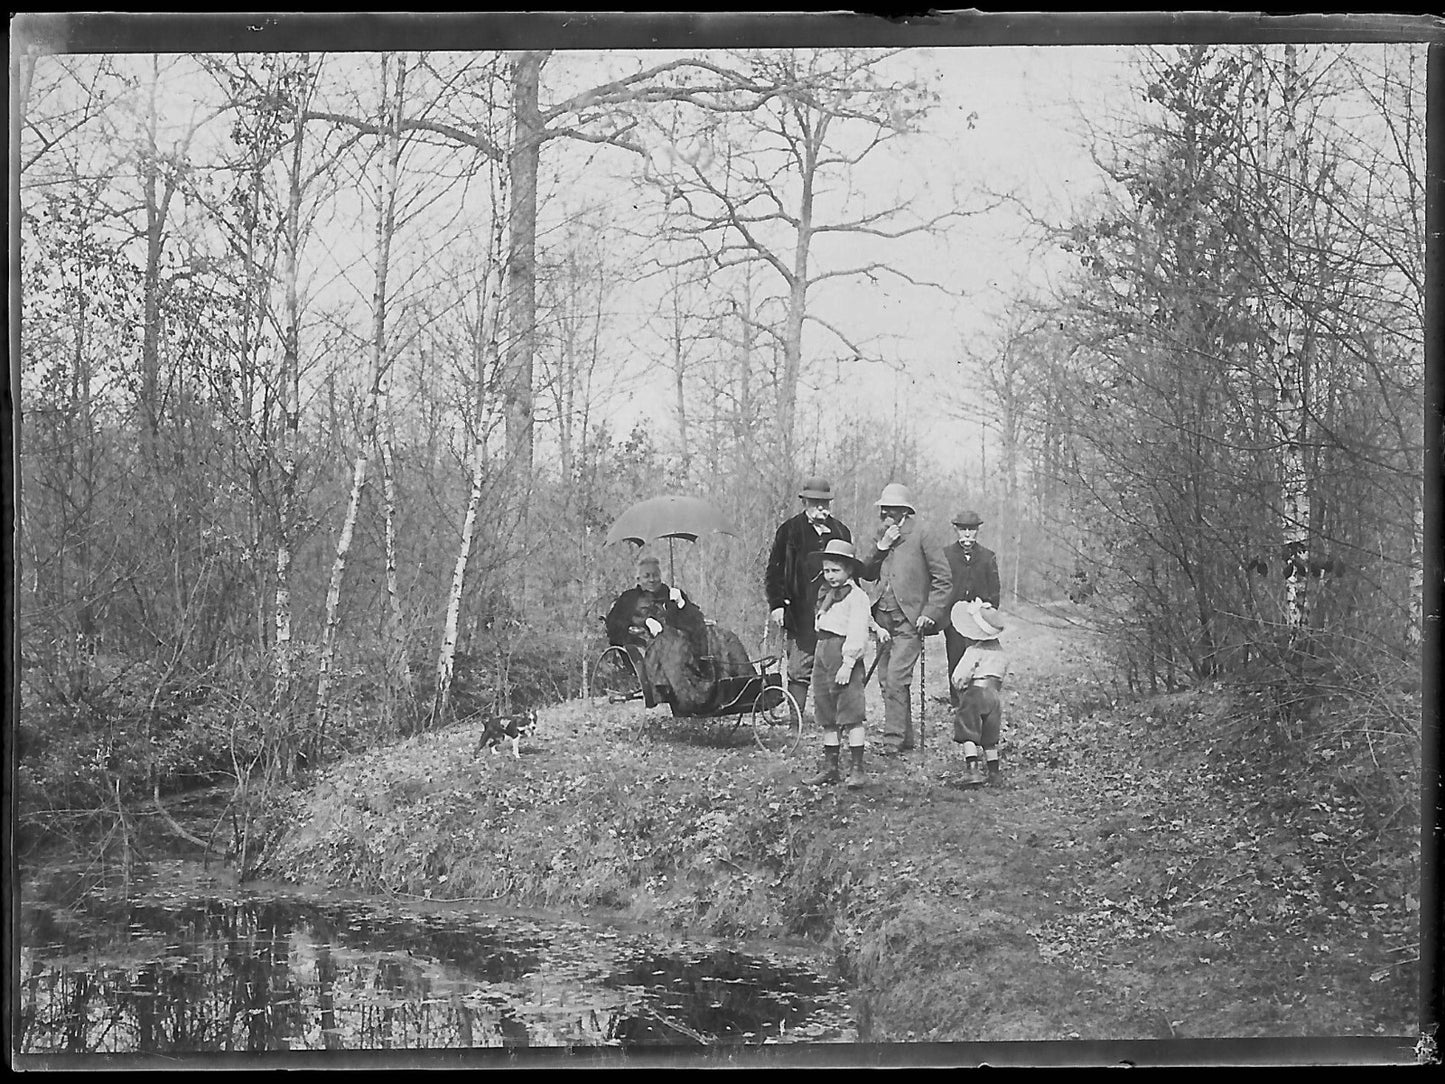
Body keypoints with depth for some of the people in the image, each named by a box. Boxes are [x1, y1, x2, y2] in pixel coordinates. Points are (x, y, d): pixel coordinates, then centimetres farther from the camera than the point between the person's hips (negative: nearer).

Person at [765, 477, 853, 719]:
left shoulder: (841, 531, 13)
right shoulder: (790, 531, 4)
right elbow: (774, 571, 4)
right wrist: (776, 604, -6)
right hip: (801, 615, -3)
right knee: (799, 671, -3)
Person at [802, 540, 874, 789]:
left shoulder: (857, 596, -8)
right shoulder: (825, 594, 19)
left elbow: (857, 633, -16)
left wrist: (848, 663, -21)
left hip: (844, 655, -8)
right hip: (822, 652, 9)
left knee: (851, 714, -8)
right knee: (827, 717, 11)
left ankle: (857, 769, -5)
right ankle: (830, 767, 17)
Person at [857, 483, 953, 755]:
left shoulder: (922, 535, -5)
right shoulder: (882, 536, 15)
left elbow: (943, 581, -5)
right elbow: (866, 573, 8)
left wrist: (930, 613, -12)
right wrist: (880, 546, -5)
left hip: (909, 621, -7)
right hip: (884, 620, 7)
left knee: (896, 680, -15)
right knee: (887, 682, 8)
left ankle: (894, 740, -10)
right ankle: (904, 739, 18)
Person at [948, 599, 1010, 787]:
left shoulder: (975, 651, -8)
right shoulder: (1001, 654, 16)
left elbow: (958, 677, -14)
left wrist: (961, 687, 6)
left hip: (976, 693, -7)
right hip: (995, 695, 7)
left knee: (969, 735, -5)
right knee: (989, 737, 16)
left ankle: (972, 769, -16)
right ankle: (995, 772, 19)